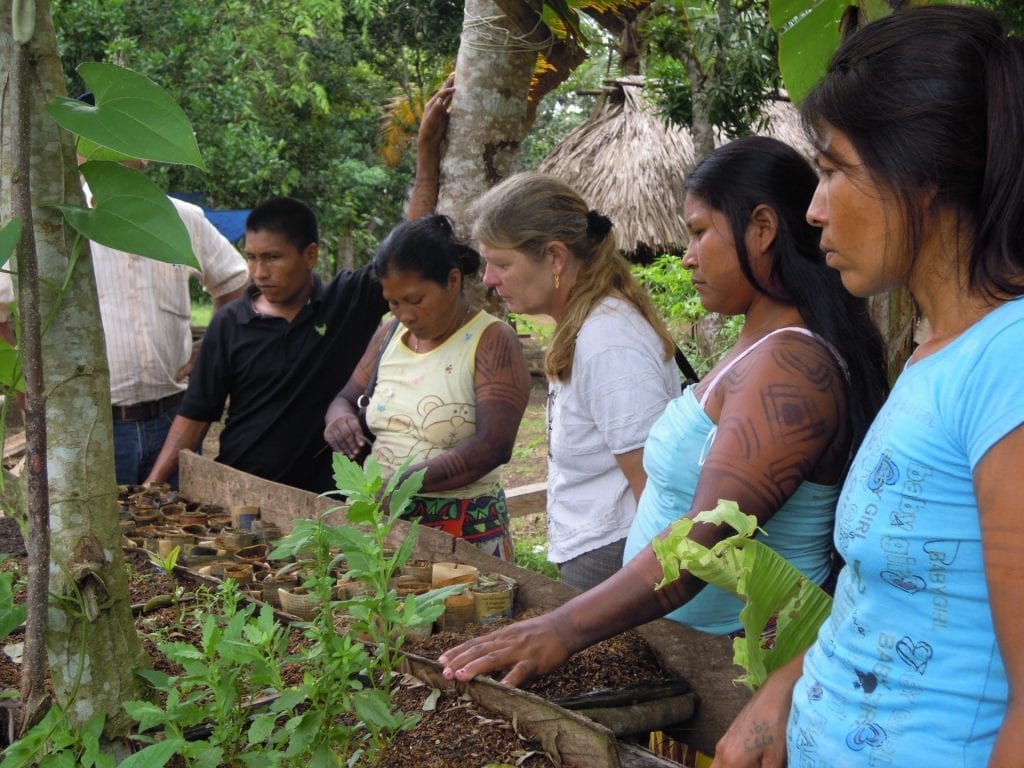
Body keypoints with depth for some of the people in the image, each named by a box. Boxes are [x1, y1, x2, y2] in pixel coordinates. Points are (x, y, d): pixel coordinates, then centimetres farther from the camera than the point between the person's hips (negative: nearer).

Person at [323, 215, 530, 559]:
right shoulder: (390, 333, 7)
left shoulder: (492, 341, -13)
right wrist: (339, 418, -8)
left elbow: (492, 446, -23)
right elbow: (347, 397, 17)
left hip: (463, 530, -5)